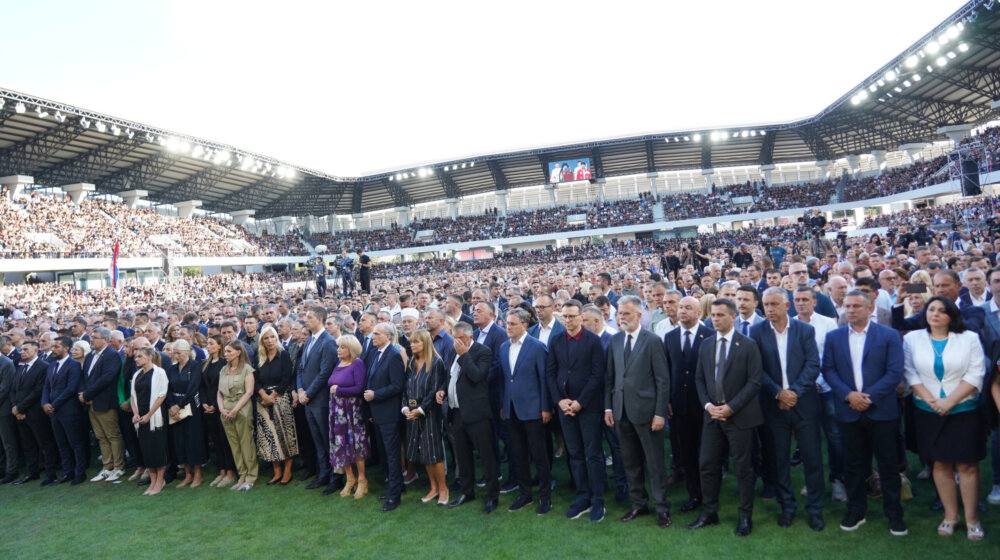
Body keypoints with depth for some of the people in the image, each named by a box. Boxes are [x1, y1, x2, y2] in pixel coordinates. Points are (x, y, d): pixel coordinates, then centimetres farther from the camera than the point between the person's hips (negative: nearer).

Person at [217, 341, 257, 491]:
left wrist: (235, 410, -14)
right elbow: (219, 392, 13)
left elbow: (249, 392, -10)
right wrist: (221, 408, -3)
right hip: (226, 412, 6)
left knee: (246, 444, -3)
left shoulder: (246, 369, -4)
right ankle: (242, 476, 16)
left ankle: (250, 477, 6)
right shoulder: (223, 370, 13)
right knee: (234, 446, 8)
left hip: (242, 410, -5)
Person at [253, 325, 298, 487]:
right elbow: (256, 380, 4)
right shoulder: (259, 358, 10)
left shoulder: (284, 355, -2)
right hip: (264, 401, 4)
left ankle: (287, 472, 6)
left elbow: (286, 379, -8)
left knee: (284, 434, -1)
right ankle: (277, 472, 11)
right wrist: (264, 395, -12)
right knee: (269, 436, 3)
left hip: (281, 399, -4)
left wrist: (272, 396, -11)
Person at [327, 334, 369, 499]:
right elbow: (330, 384, 15)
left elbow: (359, 388, -18)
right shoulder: (338, 364, 10)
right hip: (337, 411, 6)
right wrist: (332, 389, -5)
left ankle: (362, 480, 15)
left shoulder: (357, 364, -10)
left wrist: (338, 390, -12)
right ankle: (349, 479, 22)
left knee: (355, 444, 1)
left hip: (352, 411, -6)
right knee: (341, 445, 8)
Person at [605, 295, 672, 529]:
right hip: (621, 411, 5)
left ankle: (661, 507, 18)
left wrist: (660, 413, -13)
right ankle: (638, 503, 29)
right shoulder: (615, 340, 8)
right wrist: (608, 407, 6)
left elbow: (663, 380, -9)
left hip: (645, 410, -5)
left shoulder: (652, 341, -9)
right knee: (630, 461, 15)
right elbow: (610, 376, 11)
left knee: (654, 462, 5)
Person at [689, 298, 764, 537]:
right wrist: (708, 405, -5)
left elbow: (754, 382, -10)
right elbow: (699, 379, 10)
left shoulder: (748, 345, -6)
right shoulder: (705, 345, 8)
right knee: (707, 465, 7)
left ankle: (745, 517, 21)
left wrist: (731, 407, -15)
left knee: (743, 468, 6)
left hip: (739, 416, -4)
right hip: (712, 414, 4)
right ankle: (709, 513, 21)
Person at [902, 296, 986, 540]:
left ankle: (972, 519, 13)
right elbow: (910, 373, -1)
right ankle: (950, 515, 19)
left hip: (964, 411, -1)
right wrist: (931, 400, -12)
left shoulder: (969, 338, 0)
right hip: (928, 411, 1)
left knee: (968, 465, 2)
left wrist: (950, 401, -15)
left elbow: (975, 374, -7)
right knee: (941, 463, 8)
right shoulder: (912, 338, 3)